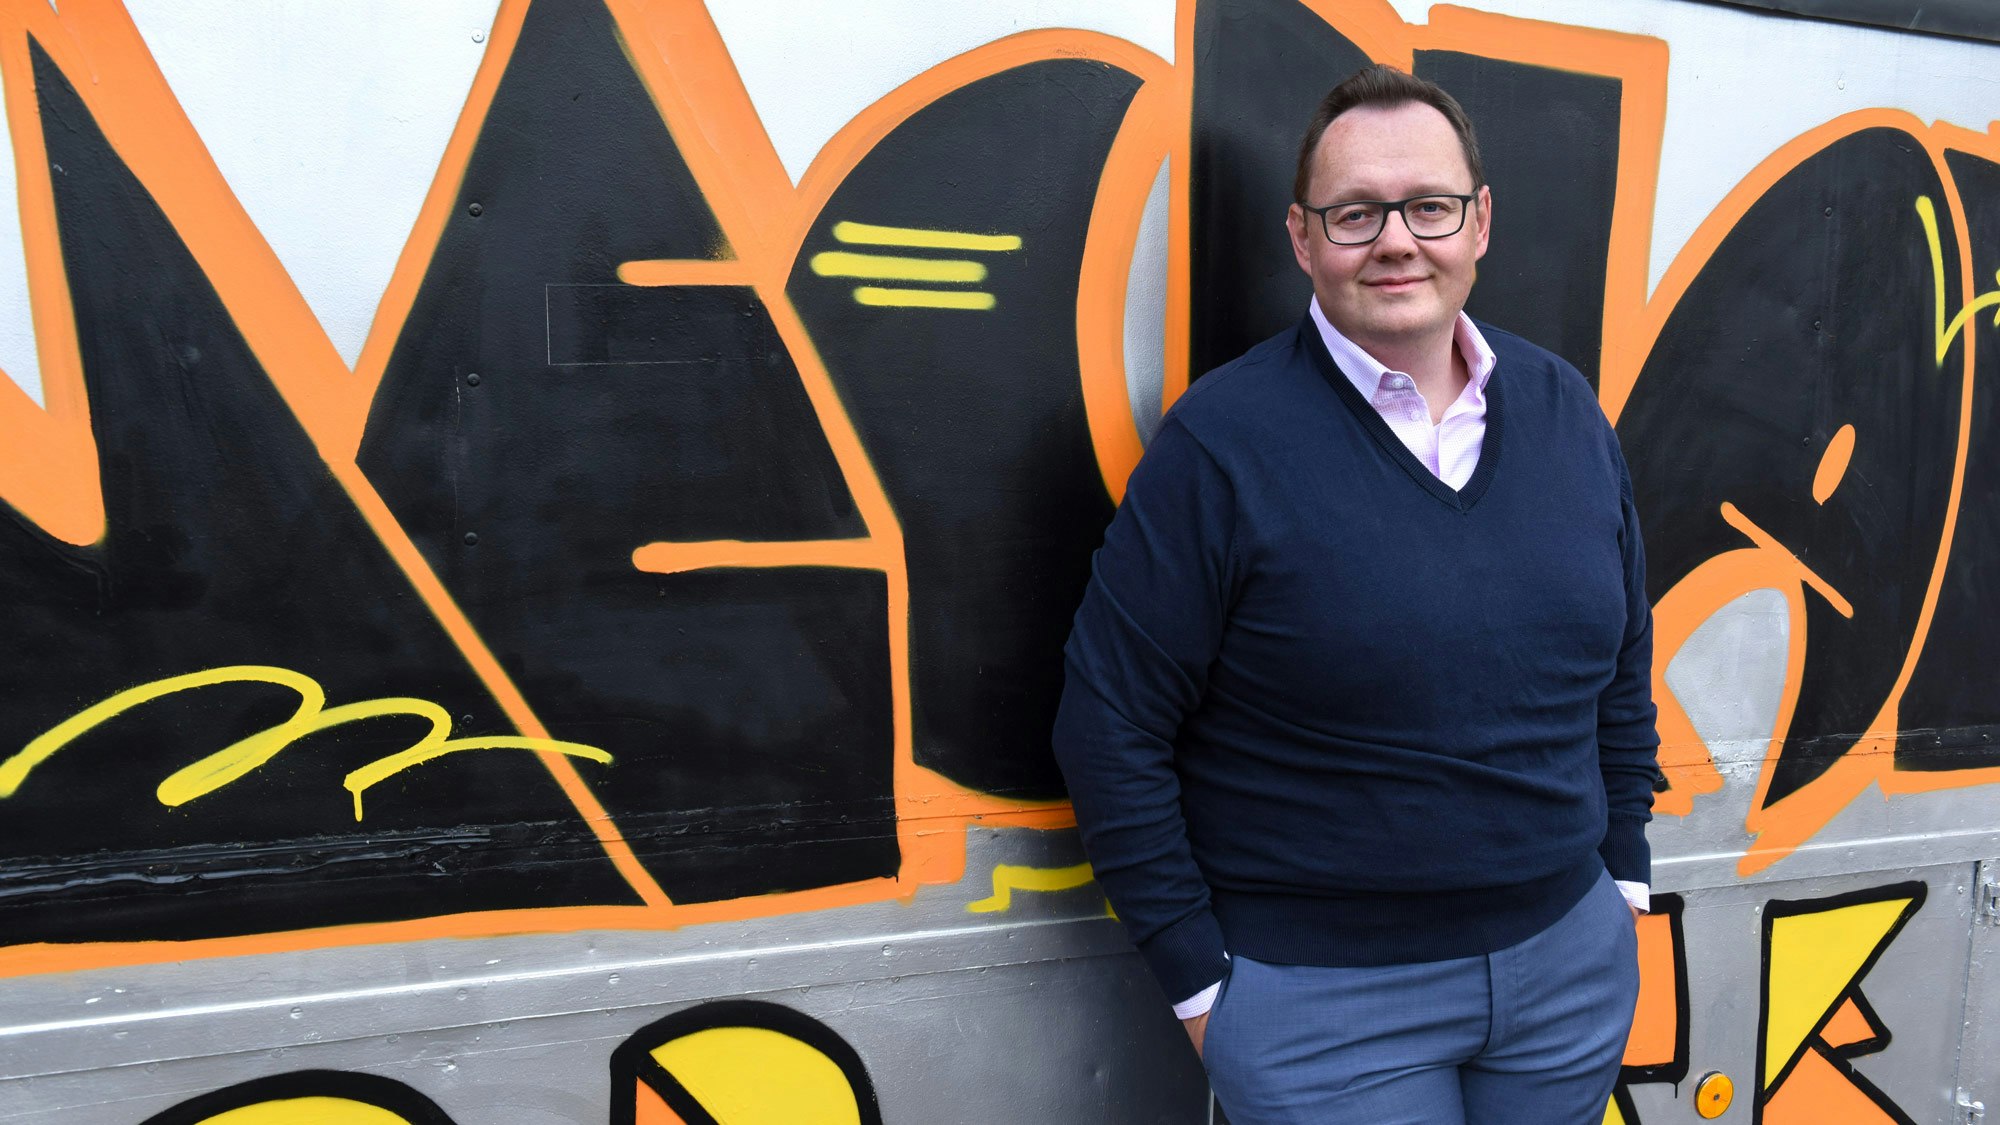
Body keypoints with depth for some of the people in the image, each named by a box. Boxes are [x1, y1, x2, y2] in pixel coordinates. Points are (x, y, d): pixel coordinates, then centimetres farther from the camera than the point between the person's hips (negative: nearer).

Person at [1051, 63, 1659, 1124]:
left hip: (1569, 962, 5)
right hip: (1322, 995, -5)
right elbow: (1110, 726, -13)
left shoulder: (1566, 409, 3)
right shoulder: (1221, 442, -15)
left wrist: (1624, 874, 12)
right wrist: (1198, 979, -10)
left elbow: (1623, 668, 13)